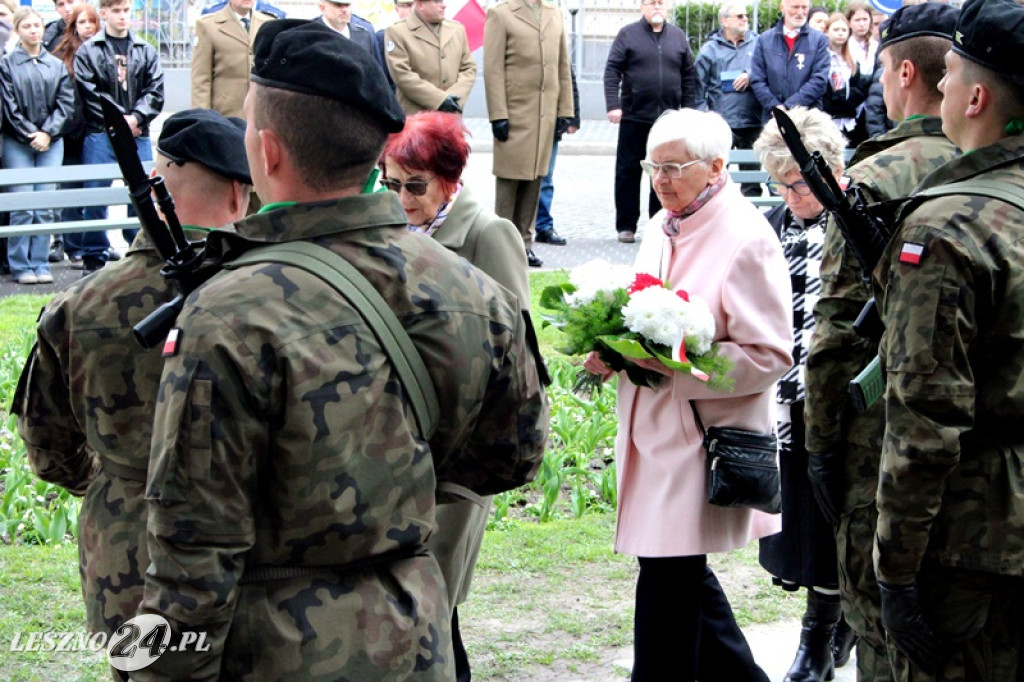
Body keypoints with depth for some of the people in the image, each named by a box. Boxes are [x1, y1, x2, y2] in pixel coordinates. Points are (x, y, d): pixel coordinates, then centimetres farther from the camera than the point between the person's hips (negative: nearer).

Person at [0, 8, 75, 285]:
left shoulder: (57, 65, 10)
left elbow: (66, 102, 6)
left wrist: (47, 133, -6)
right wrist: (29, 135, -10)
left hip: (50, 142, 3)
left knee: (46, 207, 0)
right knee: (22, 206, -7)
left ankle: (40, 264, 7)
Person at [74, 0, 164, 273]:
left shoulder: (146, 51, 9)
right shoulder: (88, 52, 2)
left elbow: (155, 91, 4)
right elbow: (89, 94, -4)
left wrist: (135, 118, -10)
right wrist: (118, 121, -9)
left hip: (138, 135, 2)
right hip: (100, 134, -2)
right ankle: (95, 257, 7)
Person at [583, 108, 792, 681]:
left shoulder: (747, 240, -14)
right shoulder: (663, 229, 11)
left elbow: (770, 356, -17)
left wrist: (668, 360, -22)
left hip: (706, 436, -9)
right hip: (655, 430, 9)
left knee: (669, 580, -4)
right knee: (681, 574, 16)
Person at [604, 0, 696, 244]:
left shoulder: (678, 36, 10)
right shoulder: (628, 34, 1)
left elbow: (689, 76, 12)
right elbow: (612, 71, -4)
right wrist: (613, 105, -14)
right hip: (634, 116, -2)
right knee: (628, 171, 3)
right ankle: (626, 226, 10)